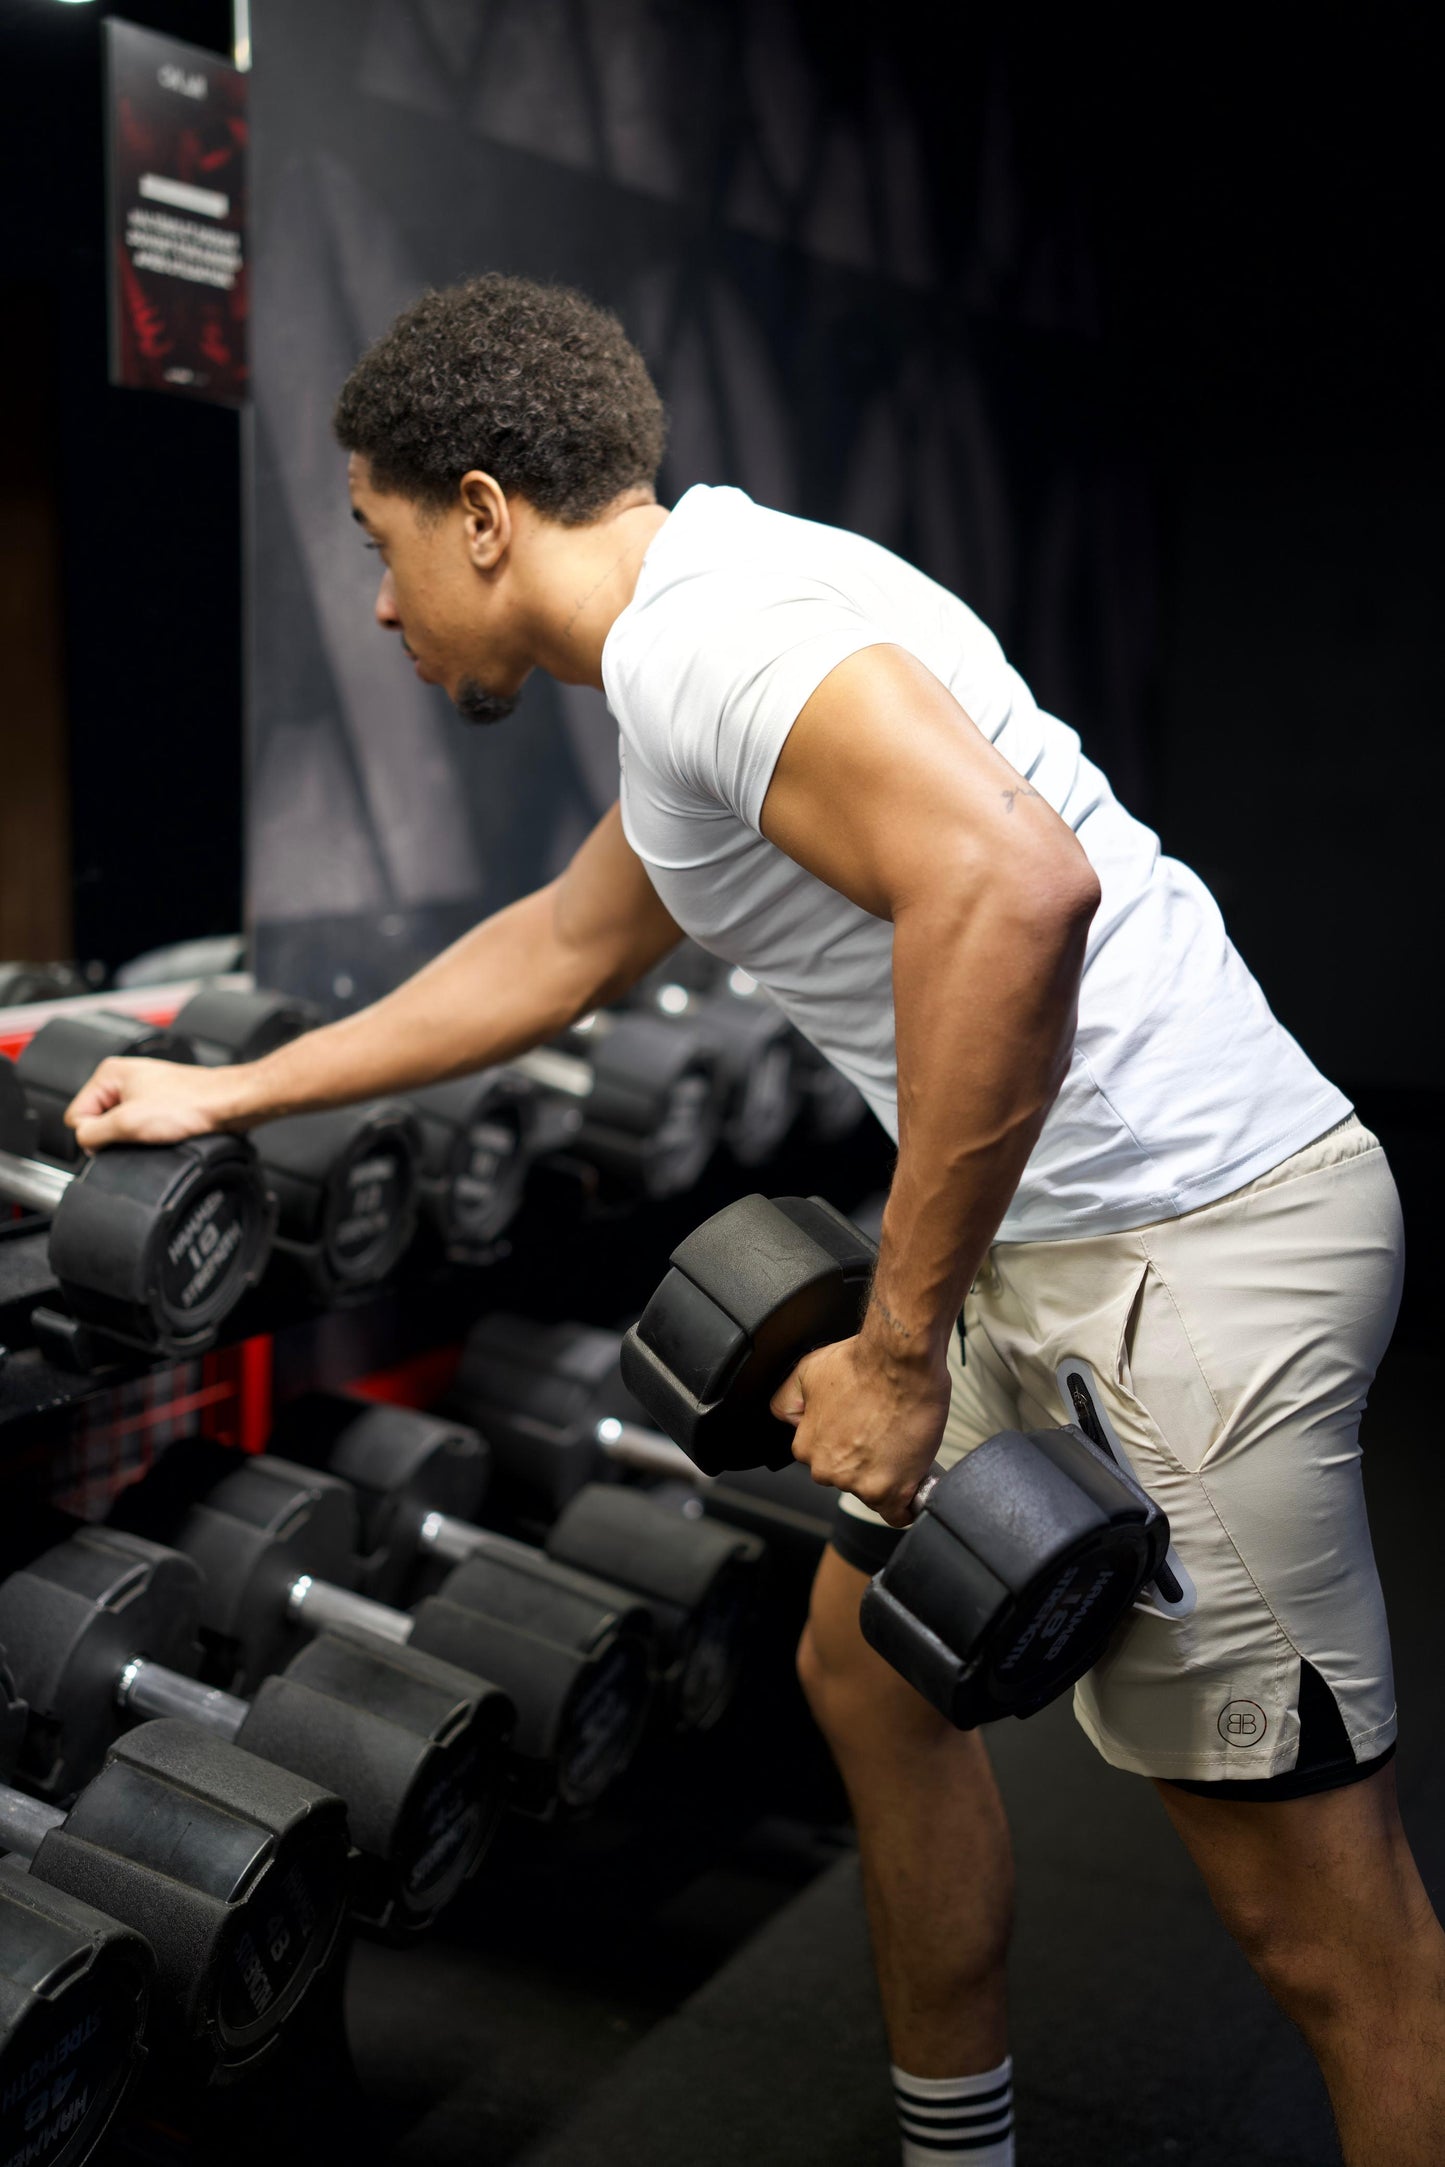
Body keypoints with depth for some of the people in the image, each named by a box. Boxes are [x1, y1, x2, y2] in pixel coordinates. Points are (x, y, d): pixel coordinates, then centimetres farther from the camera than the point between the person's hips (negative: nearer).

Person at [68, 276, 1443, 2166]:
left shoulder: (711, 627, -17)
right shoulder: (693, 662, 17)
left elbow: (1011, 889, -35)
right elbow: (564, 947, 31)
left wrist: (899, 1350, -26)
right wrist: (230, 1092, 34)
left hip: (1188, 1254, -11)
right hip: (1056, 1237, 11)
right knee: (873, 1676, 22)